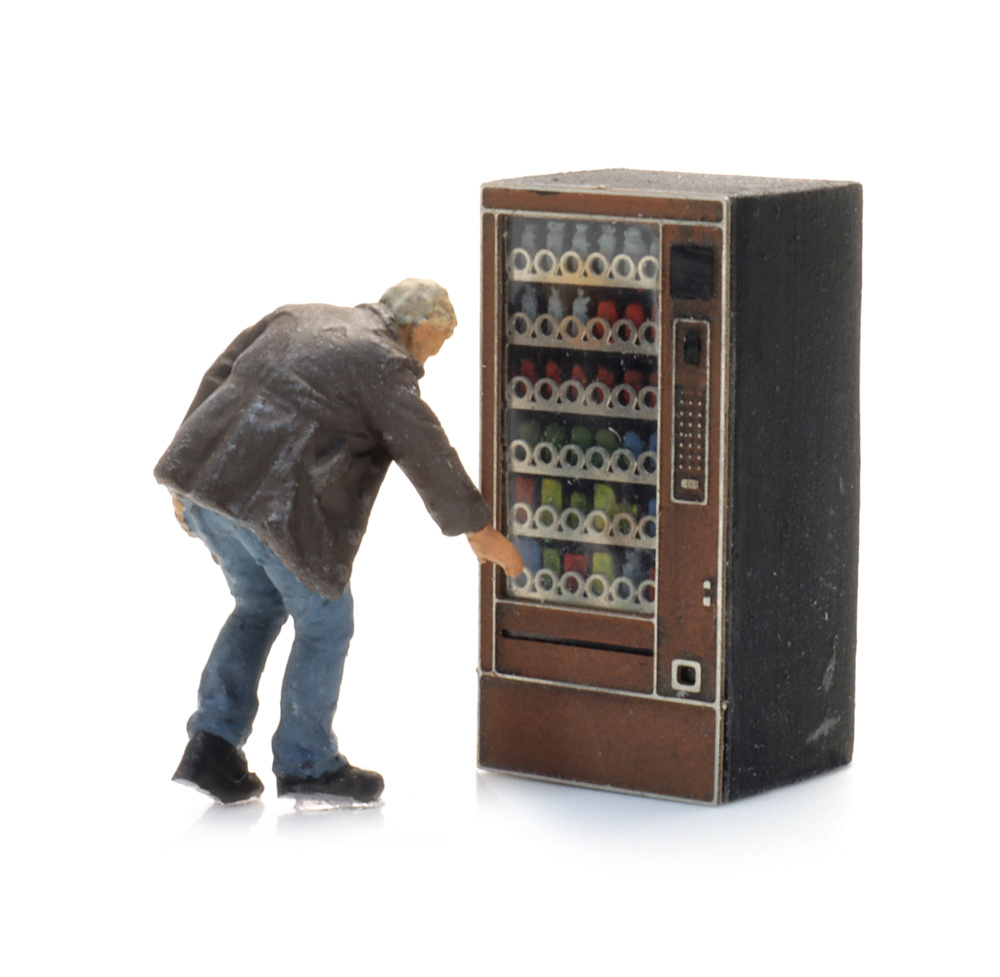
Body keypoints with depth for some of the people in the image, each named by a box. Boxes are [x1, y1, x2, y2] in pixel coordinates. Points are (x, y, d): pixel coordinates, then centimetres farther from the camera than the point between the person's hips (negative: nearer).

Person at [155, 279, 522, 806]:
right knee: (325, 623, 12)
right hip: (276, 502, -8)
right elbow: (427, 454, -1)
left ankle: (211, 746, 18)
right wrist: (479, 530, 10)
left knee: (259, 604, 25)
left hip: (206, 474, 8)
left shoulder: (296, 319, 20)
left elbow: (218, 380, 18)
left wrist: (189, 480, 20)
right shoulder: (384, 364, -1)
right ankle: (307, 764, 21)